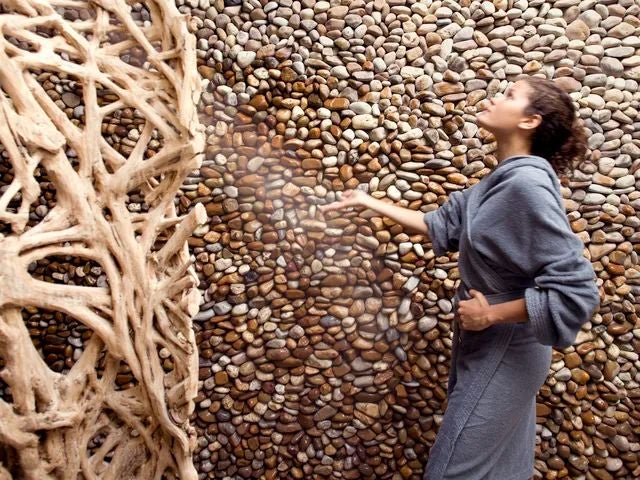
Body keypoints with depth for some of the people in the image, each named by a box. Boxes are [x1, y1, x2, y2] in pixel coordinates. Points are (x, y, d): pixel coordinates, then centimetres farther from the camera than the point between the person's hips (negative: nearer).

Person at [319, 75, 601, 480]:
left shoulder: (527, 183, -26)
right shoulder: (503, 181, 4)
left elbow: (577, 290, -29)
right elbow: (442, 225, 11)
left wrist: (492, 314, -21)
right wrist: (372, 203, 8)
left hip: (503, 354, -8)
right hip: (488, 346, 8)